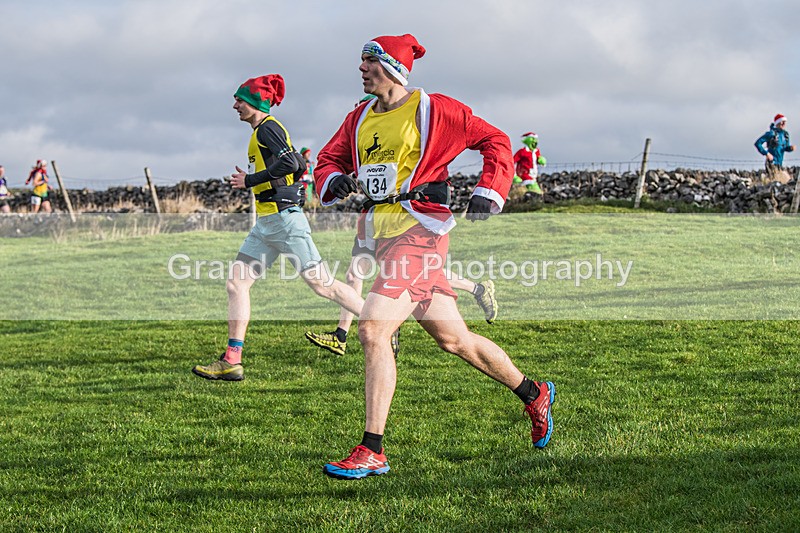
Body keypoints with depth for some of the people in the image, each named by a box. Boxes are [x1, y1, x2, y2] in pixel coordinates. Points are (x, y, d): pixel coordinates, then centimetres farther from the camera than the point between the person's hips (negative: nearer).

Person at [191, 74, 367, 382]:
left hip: (282, 218, -10)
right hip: (266, 223, 10)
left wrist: (250, 180, -15)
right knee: (236, 283, 2)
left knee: (320, 283, -7)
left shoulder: (267, 128, -9)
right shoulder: (263, 130, 19)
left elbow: (289, 163, -23)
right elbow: (298, 166, 22)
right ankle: (232, 362, -1)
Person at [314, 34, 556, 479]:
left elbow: (494, 140, 2)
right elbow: (329, 159, 21)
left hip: (419, 230, -7)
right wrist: (335, 180, -2)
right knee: (452, 338, 13)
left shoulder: (433, 109, -3)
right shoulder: (360, 118, 16)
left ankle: (372, 451, -14)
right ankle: (534, 394, 33)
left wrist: (489, 192, -9)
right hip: (380, 233, 7)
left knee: (373, 330, -19)